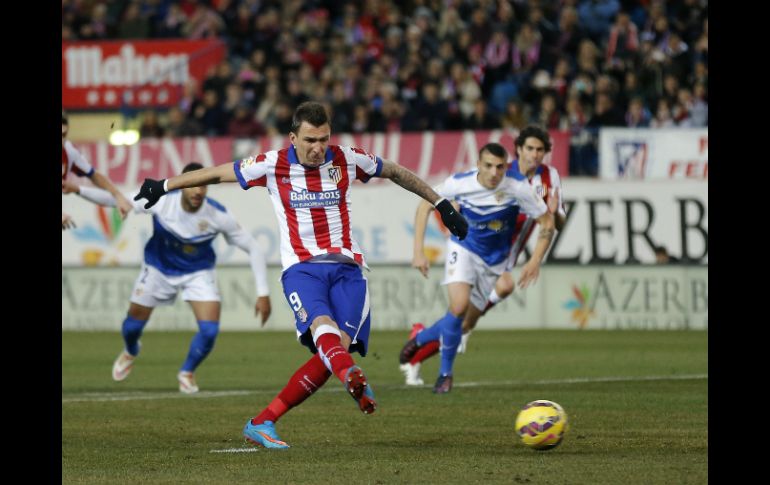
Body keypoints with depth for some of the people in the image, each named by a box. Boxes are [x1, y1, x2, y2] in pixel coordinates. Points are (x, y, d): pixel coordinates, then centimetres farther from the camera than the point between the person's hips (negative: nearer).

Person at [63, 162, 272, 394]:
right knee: (134, 323, 10)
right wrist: (78, 190, -34)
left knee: (209, 330, -16)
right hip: (159, 268, 1)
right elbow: (114, 199, -20)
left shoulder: (218, 215, -28)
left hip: (198, 272, -1)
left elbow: (253, 248, -18)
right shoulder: (161, 201, -28)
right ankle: (130, 352, 51)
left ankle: (187, 372, 17)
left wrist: (263, 293, -21)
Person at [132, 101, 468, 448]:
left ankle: (262, 423, -11)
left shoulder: (346, 160, 3)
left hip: (346, 267, 2)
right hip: (301, 267, -2)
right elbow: (217, 173, 11)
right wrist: (164, 186, 18)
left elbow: (396, 172, 19)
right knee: (322, 326, -32)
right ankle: (354, 380, -67)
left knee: (339, 345, -18)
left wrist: (441, 204, 22)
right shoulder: (273, 165, -1)